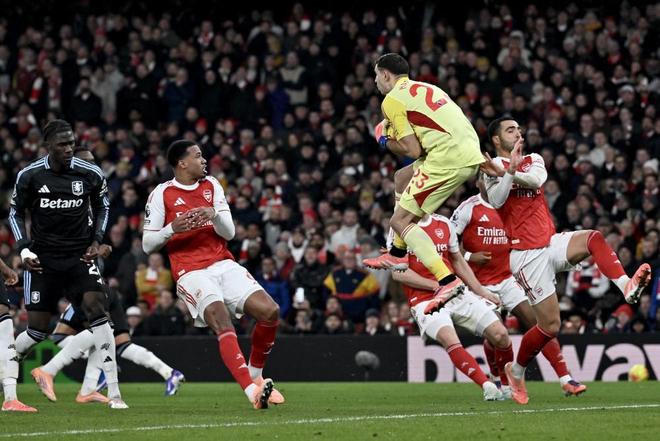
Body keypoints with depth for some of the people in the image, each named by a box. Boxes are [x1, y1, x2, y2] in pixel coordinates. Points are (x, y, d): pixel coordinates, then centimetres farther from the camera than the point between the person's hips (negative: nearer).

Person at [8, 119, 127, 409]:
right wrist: (24, 249, -5)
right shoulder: (30, 176, -5)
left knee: (97, 310, -19)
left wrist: (96, 241, 1)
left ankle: (113, 392, -18)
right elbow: (15, 213, 7)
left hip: (80, 256, 1)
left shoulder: (90, 175, -2)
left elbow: (102, 208, 15)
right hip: (43, 260, -1)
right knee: (37, 330, 0)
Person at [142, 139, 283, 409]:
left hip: (223, 264, 5)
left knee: (270, 311, -11)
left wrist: (214, 214, -11)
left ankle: (255, 376, 12)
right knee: (222, 321, -29)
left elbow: (229, 233, 10)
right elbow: (147, 245, 1)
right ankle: (253, 392, -39)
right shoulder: (162, 194, 2)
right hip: (191, 273, -5)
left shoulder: (211, 185, 15)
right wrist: (173, 228, -17)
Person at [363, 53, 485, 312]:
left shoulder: (393, 99, -1)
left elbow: (413, 150, -6)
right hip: (471, 155, 9)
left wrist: (387, 143, 13)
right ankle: (397, 254, 36)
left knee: (400, 221, -4)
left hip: (447, 160, -9)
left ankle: (448, 281, -19)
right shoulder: (425, 88, 25)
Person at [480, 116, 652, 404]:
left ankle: (626, 286, -36)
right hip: (527, 254, -5)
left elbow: (536, 179, -11)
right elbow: (495, 201, -21)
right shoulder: (494, 167, -2)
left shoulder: (534, 161, 14)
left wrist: (507, 172, -27)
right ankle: (516, 371, 15)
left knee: (594, 238, -25)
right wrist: (510, 169, -33)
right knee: (550, 325, -6)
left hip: (552, 242, 5)